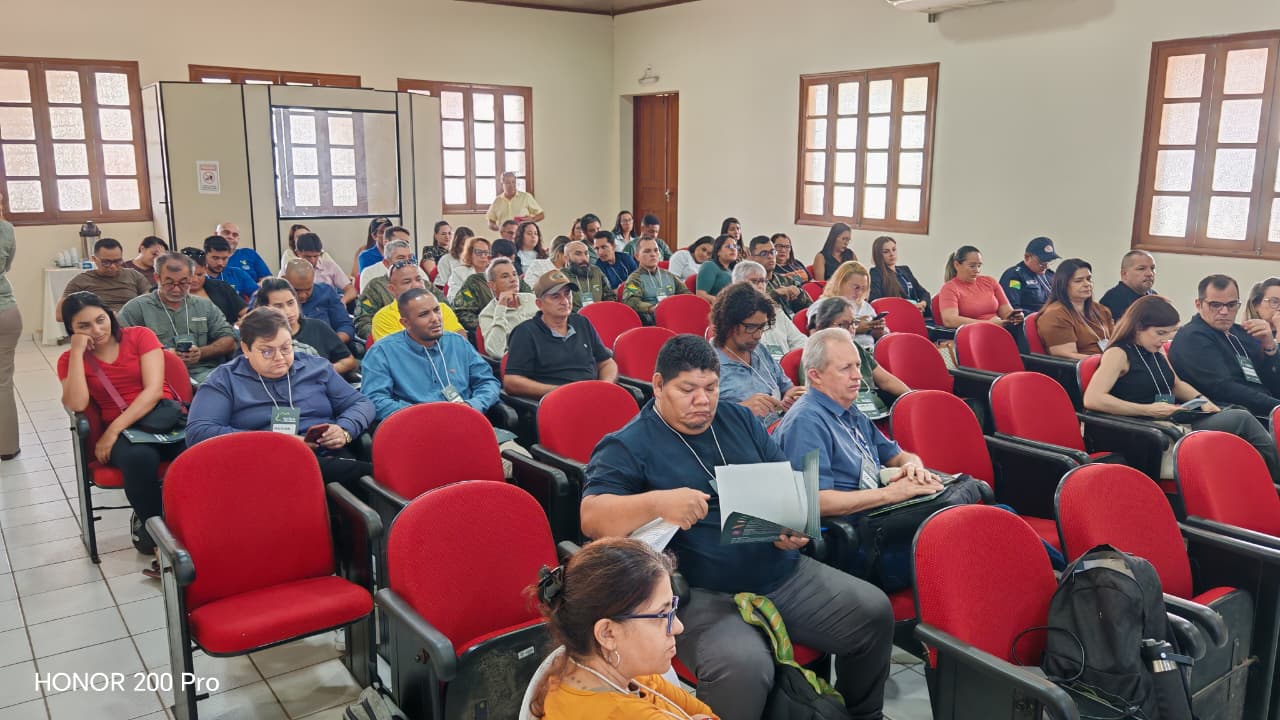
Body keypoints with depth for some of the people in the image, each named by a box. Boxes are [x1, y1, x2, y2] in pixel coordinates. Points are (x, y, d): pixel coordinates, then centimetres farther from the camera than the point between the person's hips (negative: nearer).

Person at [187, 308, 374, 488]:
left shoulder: (317, 367, 20)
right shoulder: (224, 380, 10)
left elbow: (361, 403, 23)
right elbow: (197, 433, -2)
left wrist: (344, 430, -2)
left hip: (333, 460, 5)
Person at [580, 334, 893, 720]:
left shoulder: (739, 420, 14)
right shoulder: (626, 446, -5)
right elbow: (591, 517, -17)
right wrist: (657, 502, -34)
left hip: (783, 572, 6)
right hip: (702, 594, -6)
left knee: (874, 612, -2)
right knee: (743, 665, -34)